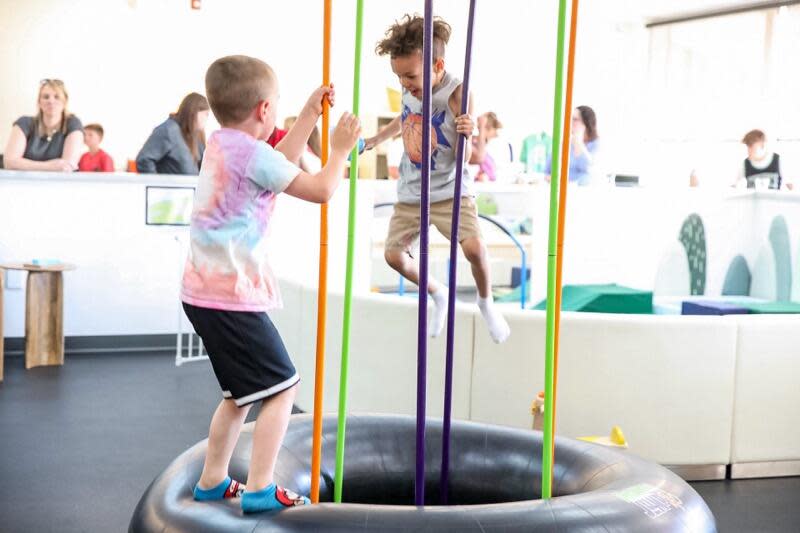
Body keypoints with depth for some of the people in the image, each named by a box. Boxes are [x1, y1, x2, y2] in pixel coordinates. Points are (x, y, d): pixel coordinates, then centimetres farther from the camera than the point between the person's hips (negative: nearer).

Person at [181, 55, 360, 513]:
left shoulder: (220, 144, 13)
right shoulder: (252, 153, -15)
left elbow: (282, 164, 27)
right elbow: (320, 190, -12)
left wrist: (311, 114, 29)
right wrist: (341, 150, 4)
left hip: (203, 291, 10)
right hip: (232, 297, -10)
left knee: (242, 392, 22)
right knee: (281, 387, -2)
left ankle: (213, 481, 29)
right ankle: (260, 489, -2)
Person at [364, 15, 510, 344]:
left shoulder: (455, 95, -23)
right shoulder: (408, 89, -7)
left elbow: (471, 157, -23)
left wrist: (468, 135, -44)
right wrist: (374, 141, 25)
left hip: (450, 191, -6)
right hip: (410, 193, 6)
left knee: (473, 246, -24)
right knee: (394, 255, 5)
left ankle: (486, 303, 7)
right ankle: (438, 295, 33)